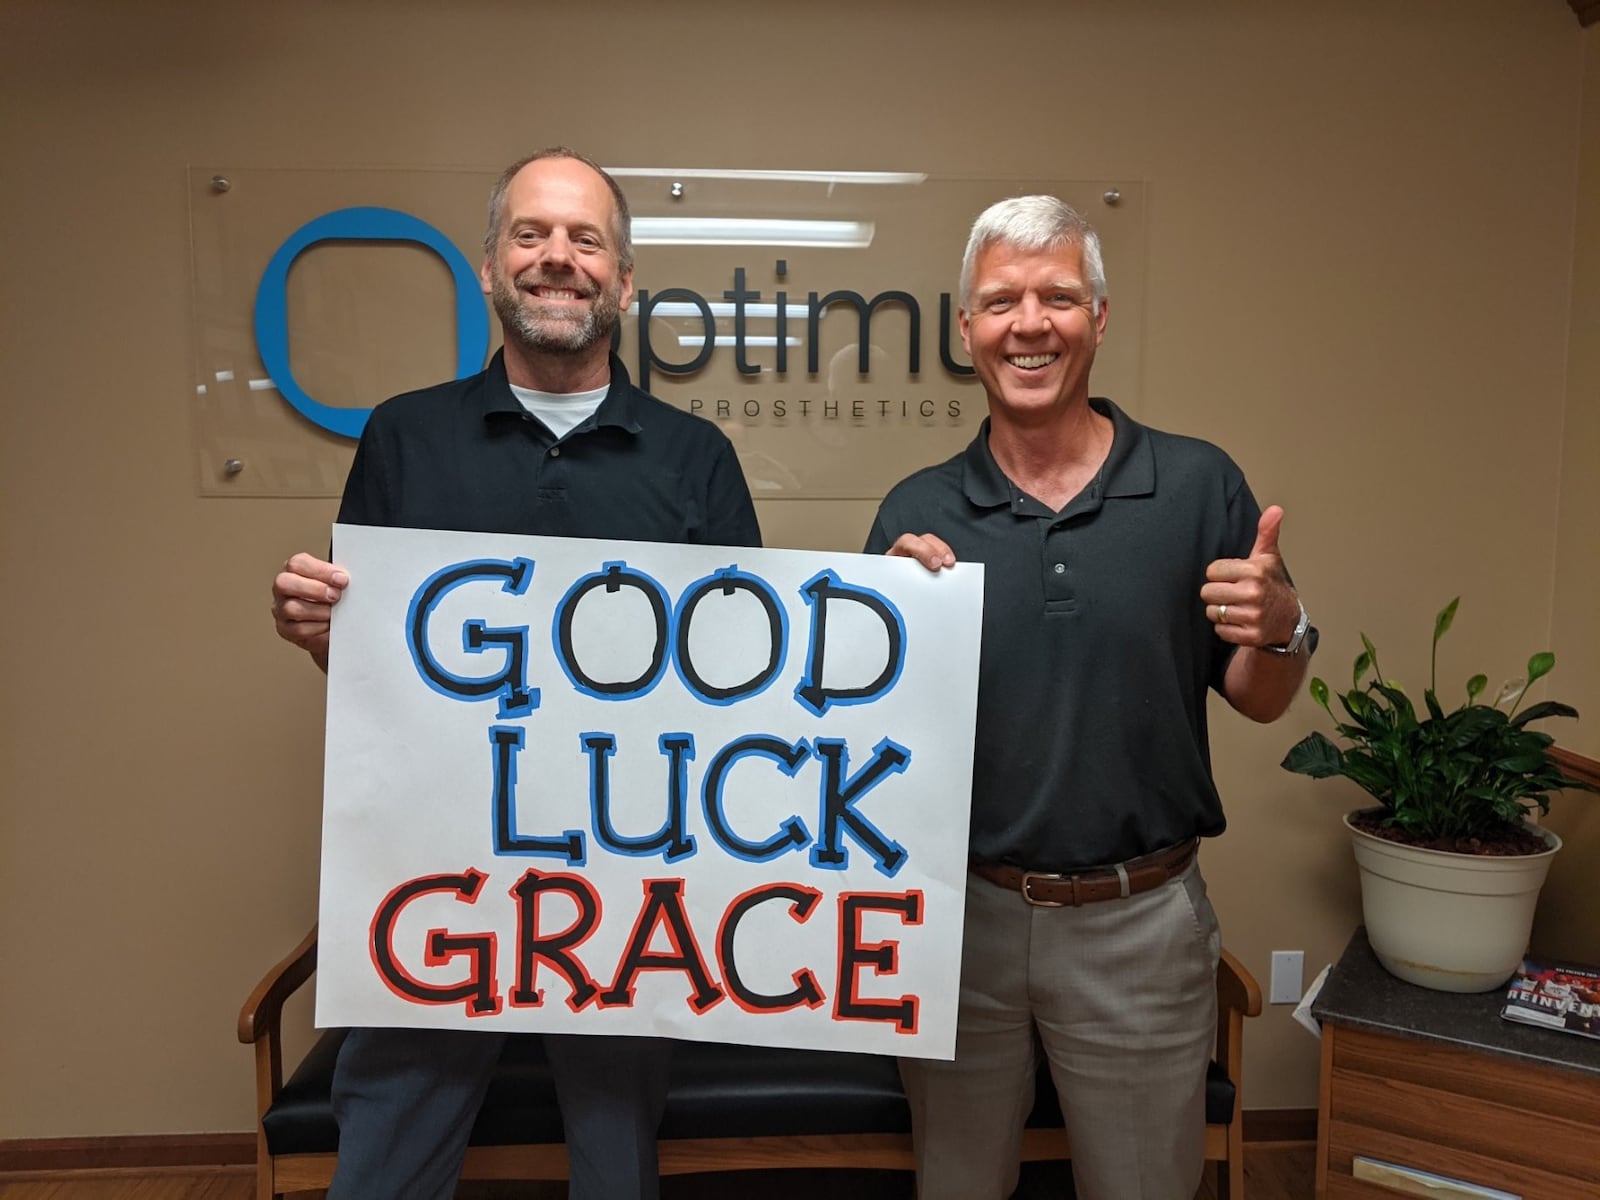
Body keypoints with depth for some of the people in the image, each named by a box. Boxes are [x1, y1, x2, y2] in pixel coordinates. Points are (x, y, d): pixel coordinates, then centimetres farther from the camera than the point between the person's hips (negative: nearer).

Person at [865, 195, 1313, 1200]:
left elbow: (1260, 702, 2)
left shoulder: (1199, 485, -5)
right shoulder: (919, 511, -2)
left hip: (1140, 921, -1)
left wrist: (1282, 629, -19)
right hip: (960, 915, 1)